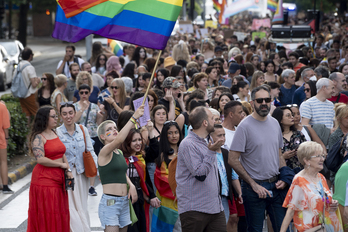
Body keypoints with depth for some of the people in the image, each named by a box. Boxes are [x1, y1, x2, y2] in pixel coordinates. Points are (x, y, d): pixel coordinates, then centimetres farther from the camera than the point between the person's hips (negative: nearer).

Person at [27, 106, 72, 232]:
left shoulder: (54, 134, 13)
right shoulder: (38, 137, -12)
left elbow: (62, 154, 18)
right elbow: (41, 159, -22)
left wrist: (68, 170, 4)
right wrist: (62, 165, -13)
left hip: (59, 179, 8)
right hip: (45, 180, -8)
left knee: (60, 214, 11)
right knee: (47, 215, -3)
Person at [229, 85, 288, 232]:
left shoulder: (275, 124, 9)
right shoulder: (245, 126, -10)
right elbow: (233, 160, -13)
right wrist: (254, 185, -13)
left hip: (275, 186, 5)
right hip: (254, 188, -5)